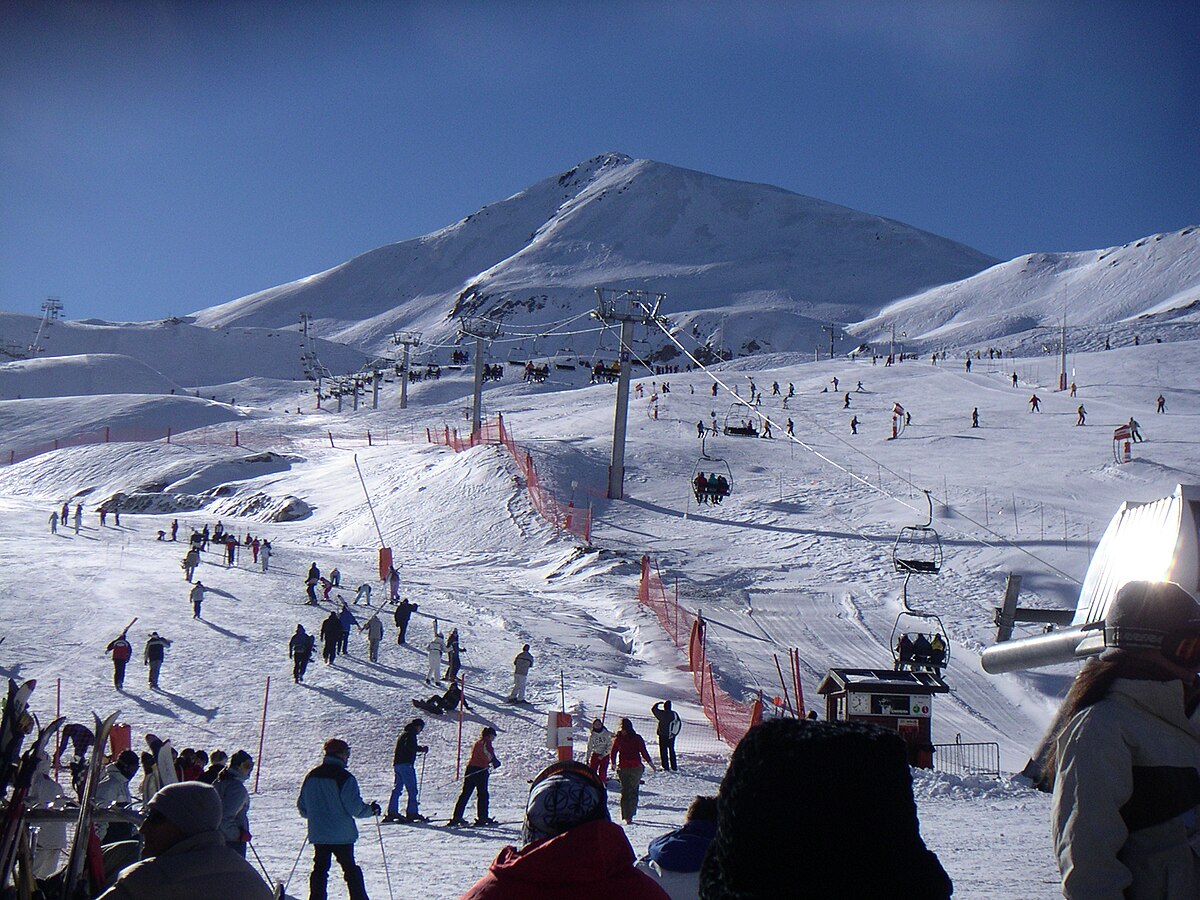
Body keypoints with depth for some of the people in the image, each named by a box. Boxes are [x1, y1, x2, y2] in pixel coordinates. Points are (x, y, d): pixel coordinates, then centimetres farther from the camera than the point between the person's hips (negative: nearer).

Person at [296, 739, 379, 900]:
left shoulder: (311, 776, 5)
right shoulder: (345, 777, -14)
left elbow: (302, 806, 12)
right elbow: (355, 808, -15)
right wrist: (371, 810, 3)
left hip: (317, 833, 4)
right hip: (342, 835, -4)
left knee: (320, 868, 11)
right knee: (350, 868, 7)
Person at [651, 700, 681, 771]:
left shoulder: (662, 714, -20)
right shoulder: (675, 714, -5)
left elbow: (653, 709, -9)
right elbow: (679, 724, 3)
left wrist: (660, 703, 5)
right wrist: (675, 733, 13)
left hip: (663, 736, -5)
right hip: (672, 736, 5)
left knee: (663, 751, 5)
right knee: (672, 750, 18)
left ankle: (666, 768, 5)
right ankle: (674, 767, 20)